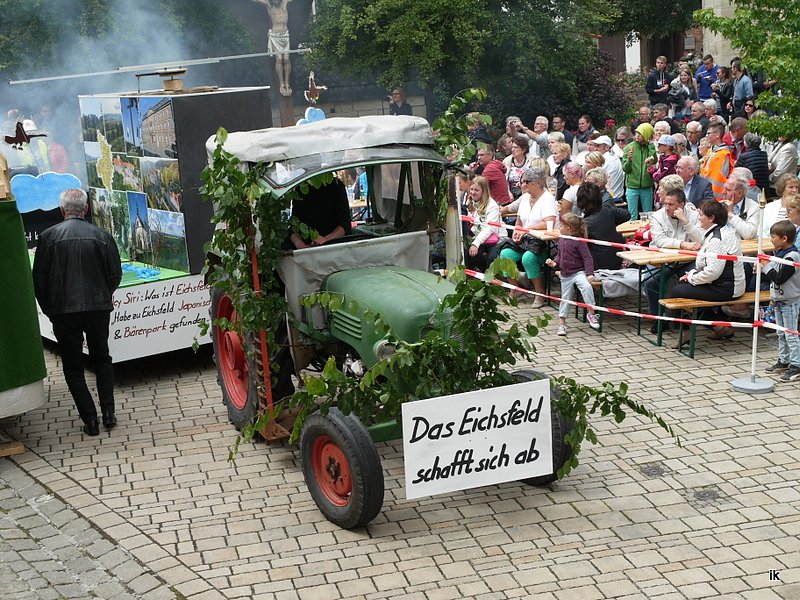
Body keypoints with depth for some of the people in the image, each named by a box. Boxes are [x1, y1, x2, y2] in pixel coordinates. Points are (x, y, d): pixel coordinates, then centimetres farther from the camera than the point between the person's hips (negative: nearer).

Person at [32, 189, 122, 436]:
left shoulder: (48, 236, -6)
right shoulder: (102, 235, -3)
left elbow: (38, 279, -3)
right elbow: (116, 275, 2)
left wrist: (48, 309, 12)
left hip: (63, 311, -2)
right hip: (98, 308, 2)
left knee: (73, 367, 8)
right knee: (102, 359, 20)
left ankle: (90, 420, 4)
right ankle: (108, 412, 13)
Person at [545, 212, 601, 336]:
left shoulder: (579, 241, -15)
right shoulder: (562, 240, 6)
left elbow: (587, 257, -16)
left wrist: (590, 273, -23)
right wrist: (554, 262, 1)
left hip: (578, 272, -6)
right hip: (565, 275, 7)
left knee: (586, 286, -33)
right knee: (565, 298, 12)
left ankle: (591, 313, -22)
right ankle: (562, 323, 22)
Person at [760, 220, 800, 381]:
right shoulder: (780, 253, 8)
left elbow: (779, 278, -26)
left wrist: (767, 266, -17)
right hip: (779, 300, 9)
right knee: (781, 333, 17)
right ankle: (784, 361, 27)